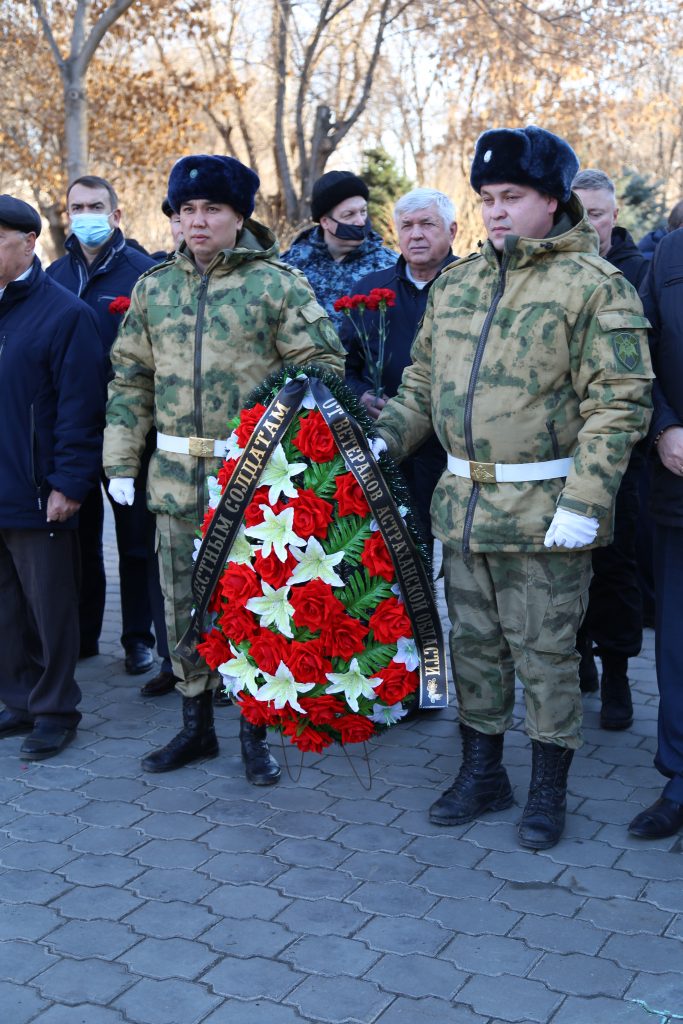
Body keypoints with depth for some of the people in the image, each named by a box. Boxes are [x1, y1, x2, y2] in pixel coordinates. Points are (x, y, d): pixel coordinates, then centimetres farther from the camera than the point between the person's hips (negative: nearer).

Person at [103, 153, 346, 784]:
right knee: (184, 603, 12)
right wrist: (122, 461, 6)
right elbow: (131, 380, 11)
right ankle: (197, 725, 28)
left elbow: (322, 368, -5)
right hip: (177, 478, 4)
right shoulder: (154, 288, 8)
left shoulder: (278, 284, -5)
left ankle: (255, 731, 20)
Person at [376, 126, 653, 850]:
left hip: (545, 513, -6)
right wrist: (383, 439, 3)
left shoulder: (596, 286, -7)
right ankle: (482, 773, 31)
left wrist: (584, 500, -20)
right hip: (463, 505, 6)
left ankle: (548, 791, 21)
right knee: (474, 645, 15)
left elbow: (619, 402, -12)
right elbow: (422, 382, 19)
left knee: (545, 655, 5)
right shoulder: (454, 283, 12)